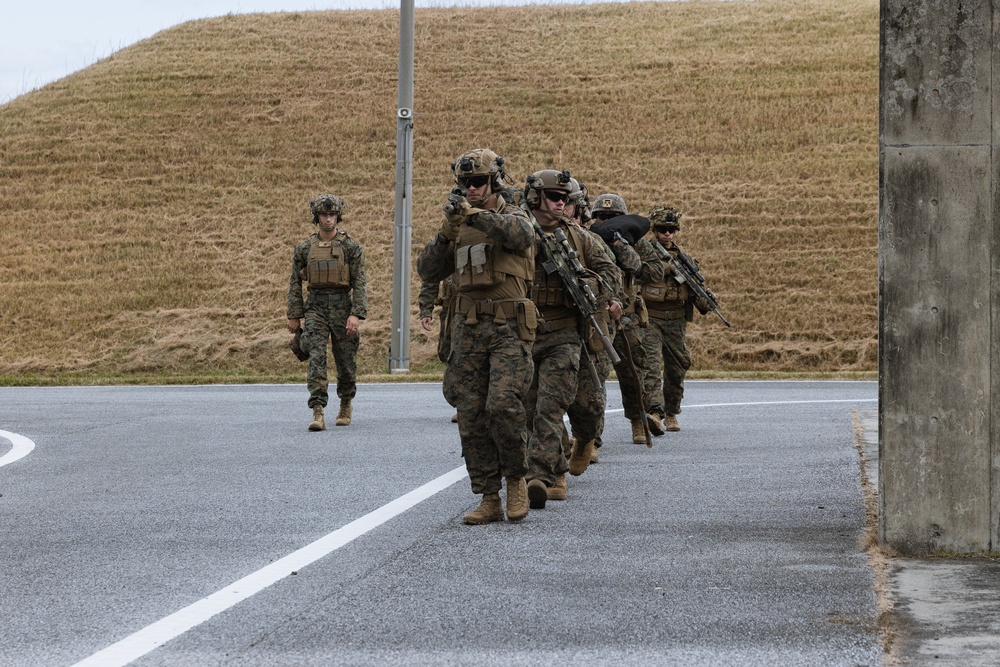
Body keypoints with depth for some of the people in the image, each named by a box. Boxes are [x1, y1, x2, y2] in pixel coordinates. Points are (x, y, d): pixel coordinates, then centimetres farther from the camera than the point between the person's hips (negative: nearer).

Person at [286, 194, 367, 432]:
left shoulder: (351, 247, 0)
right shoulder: (305, 249, 6)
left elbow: (360, 283, -5)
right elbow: (295, 283, 11)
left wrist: (356, 314, -15)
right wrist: (294, 315, 7)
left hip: (342, 306, -1)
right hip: (316, 307, 1)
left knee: (346, 361, 8)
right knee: (316, 358, -13)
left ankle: (346, 405, 32)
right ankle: (318, 413, -19)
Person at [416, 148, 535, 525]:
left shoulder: (511, 216, 1)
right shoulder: (459, 227, 17)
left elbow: (519, 234, -24)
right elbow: (428, 272, 11)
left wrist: (474, 214, -36)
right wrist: (446, 233, -4)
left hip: (509, 328, -5)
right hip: (468, 330, 5)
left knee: (503, 405, -20)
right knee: (471, 416, 1)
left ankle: (516, 479, 2)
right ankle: (489, 500, 6)